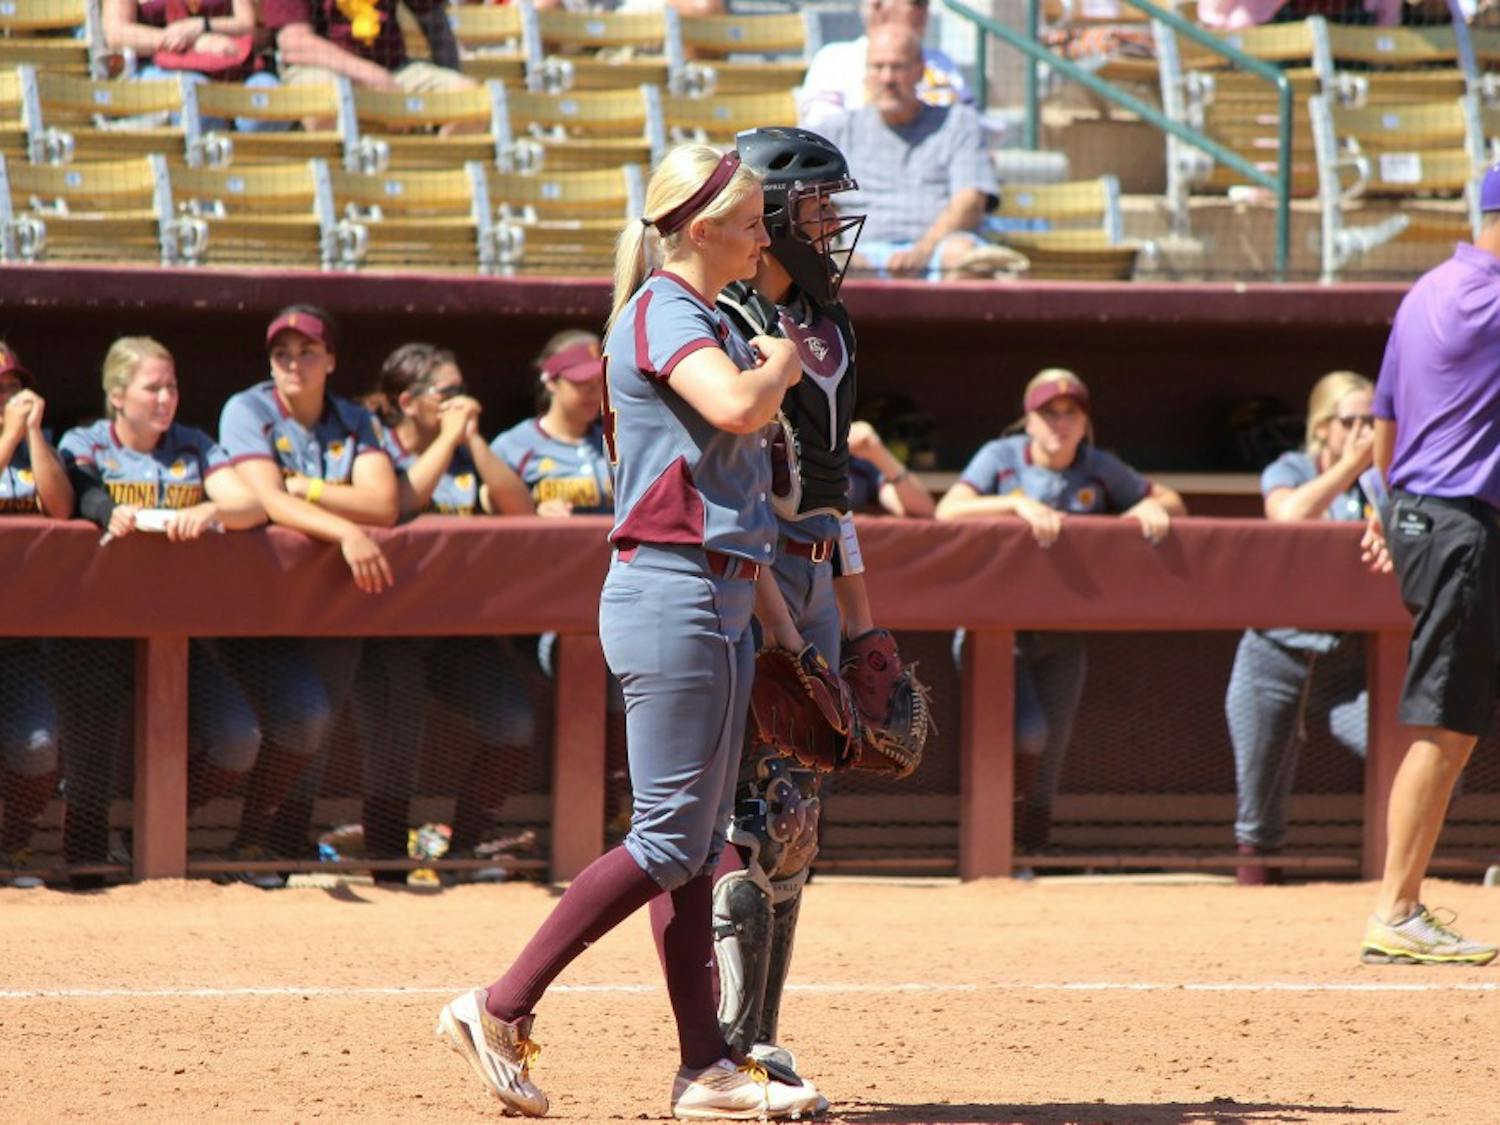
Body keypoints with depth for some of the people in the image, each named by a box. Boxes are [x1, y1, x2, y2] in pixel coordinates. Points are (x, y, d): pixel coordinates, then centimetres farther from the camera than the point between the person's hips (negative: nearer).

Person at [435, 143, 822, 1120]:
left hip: (721, 598, 10)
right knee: (670, 841, -10)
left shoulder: (702, 323, 19)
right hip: (676, 591, -10)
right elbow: (739, 409, -27)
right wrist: (784, 357, -9)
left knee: (698, 845, 8)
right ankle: (502, 1010, -7)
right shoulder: (663, 313, -10)